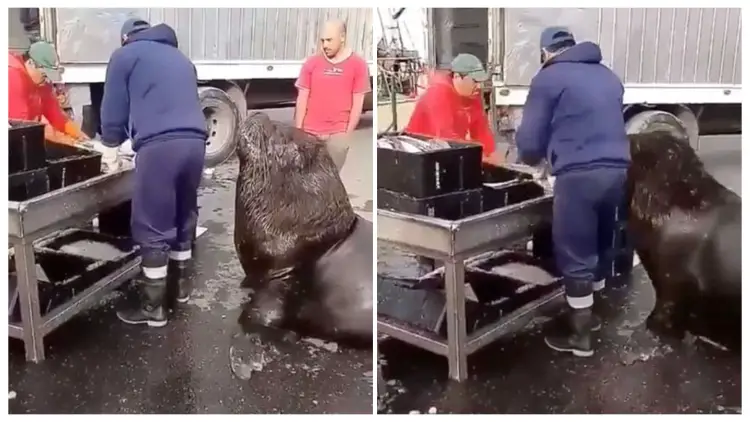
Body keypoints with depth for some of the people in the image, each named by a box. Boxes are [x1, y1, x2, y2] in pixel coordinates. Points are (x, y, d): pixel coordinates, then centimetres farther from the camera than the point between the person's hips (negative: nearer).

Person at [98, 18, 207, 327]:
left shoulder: (125, 55, 13)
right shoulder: (179, 58, 30)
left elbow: (114, 108, 12)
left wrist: (110, 145, 31)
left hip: (159, 145, -6)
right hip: (194, 141, 6)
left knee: (153, 229, 0)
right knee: (184, 217, 20)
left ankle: (153, 308, 8)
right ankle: (180, 284, 35)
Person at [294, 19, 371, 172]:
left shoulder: (358, 64, -2)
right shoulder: (311, 63, 3)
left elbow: (358, 103, -1)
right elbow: (302, 100, 6)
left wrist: (348, 133, -3)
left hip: (338, 133, -2)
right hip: (310, 132, 2)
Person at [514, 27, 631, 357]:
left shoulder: (548, 77, 2)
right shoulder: (607, 75, 21)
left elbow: (529, 140, 2)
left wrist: (533, 159, 24)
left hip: (580, 174, -7)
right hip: (617, 170, 7)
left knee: (575, 257, 3)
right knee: (599, 245, 22)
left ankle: (580, 336, 12)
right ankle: (589, 314, 37)